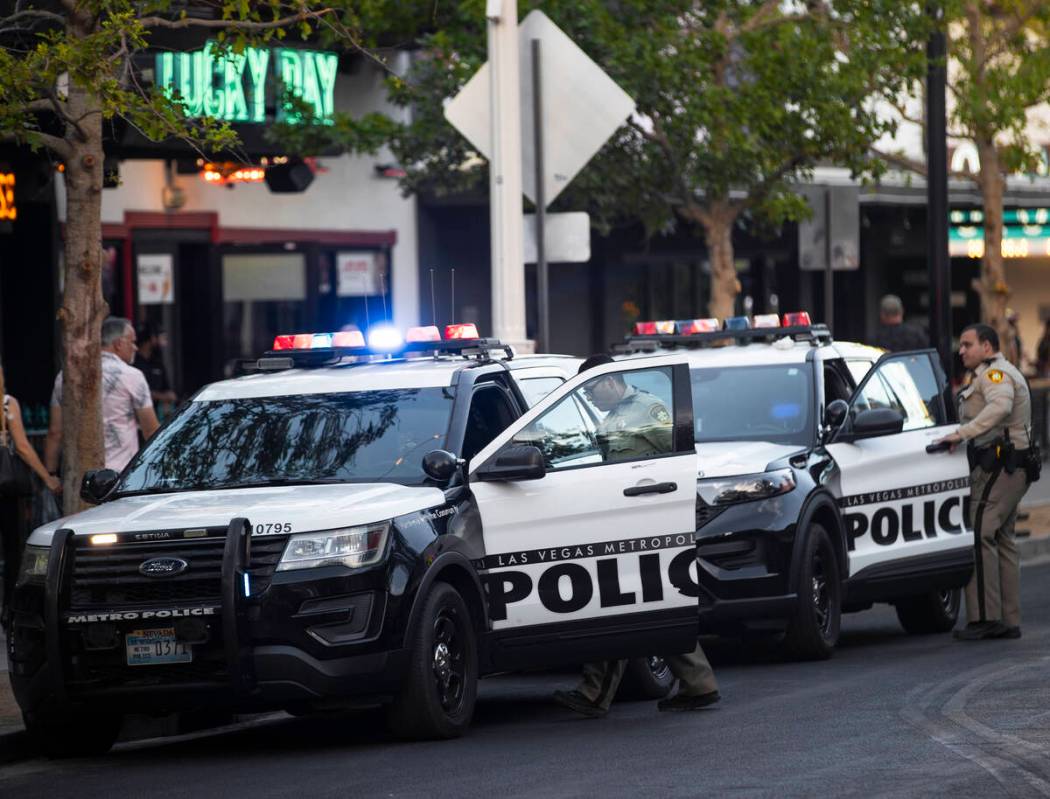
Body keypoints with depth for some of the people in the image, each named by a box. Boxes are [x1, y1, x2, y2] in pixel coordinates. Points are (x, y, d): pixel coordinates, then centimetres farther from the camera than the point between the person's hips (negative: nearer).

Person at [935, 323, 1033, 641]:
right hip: (1012, 469, 11)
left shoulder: (995, 373, -9)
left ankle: (984, 617, -22)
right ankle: (1009, 621, 12)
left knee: (979, 536, -17)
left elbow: (1000, 406, -28)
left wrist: (962, 433, -33)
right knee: (1001, 540, 11)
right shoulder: (997, 374, 26)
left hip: (999, 468, -11)